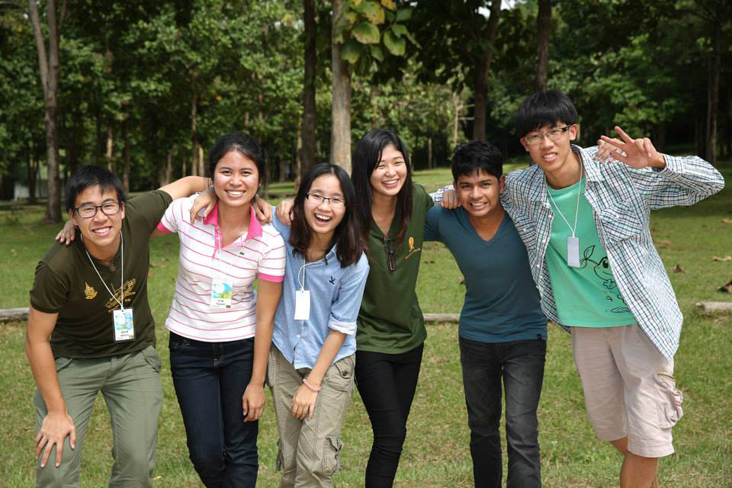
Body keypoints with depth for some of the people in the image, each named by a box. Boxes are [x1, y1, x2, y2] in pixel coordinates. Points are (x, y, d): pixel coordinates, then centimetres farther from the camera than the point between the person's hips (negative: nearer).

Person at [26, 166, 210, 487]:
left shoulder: (138, 219, -21)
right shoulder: (57, 268, -28)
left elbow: (189, 183, -2)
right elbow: (37, 340, -16)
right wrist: (57, 411, -11)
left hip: (135, 358, 3)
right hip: (73, 361, -2)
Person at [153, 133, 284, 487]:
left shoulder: (269, 240, -17)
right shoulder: (187, 213, -16)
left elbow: (265, 316, -11)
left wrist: (257, 382, -8)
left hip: (242, 347, -1)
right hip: (189, 347, 1)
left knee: (240, 451, 6)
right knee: (205, 452, 4)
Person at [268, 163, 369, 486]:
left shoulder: (354, 263, -17)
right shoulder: (282, 233, -14)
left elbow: (340, 328, -10)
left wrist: (312, 384, -9)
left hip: (331, 362, -2)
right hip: (285, 359, 2)